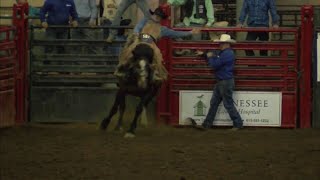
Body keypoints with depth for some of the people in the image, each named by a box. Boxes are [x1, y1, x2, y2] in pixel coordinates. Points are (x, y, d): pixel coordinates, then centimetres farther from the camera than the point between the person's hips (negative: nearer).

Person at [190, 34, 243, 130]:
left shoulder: (227, 54, -20)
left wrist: (210, 57, -3)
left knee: (228, 104, -3)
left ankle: (238, 124, 7)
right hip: (220, 82, 11)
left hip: (226, 82, -11)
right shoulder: (224, 53, 14)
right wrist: (203, 54, 27)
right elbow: (216, 59, 29)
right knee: (213, 103, 11)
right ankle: (206, 125, 15)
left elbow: (214, 64, -21)